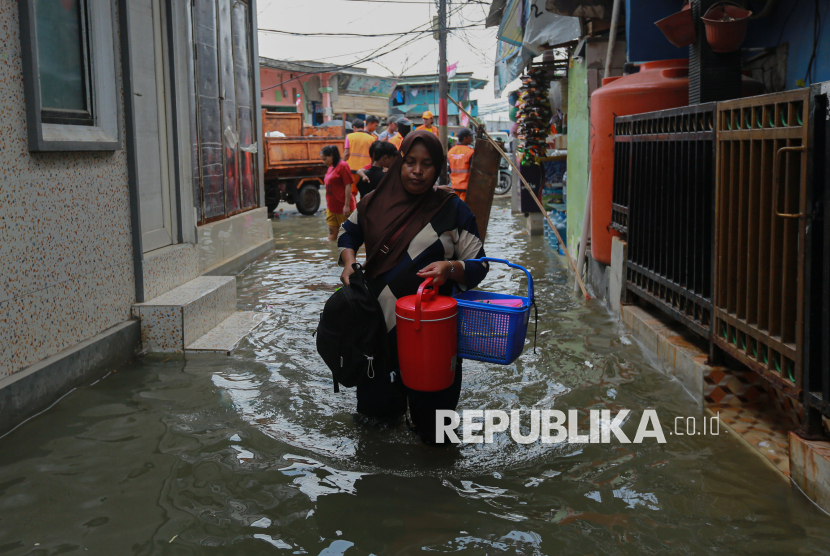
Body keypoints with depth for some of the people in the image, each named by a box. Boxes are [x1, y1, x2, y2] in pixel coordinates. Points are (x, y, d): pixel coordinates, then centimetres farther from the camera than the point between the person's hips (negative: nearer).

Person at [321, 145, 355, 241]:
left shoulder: (342, 166, -11)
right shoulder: (330, 168, 13)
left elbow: (348, 186, -15)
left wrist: (347, 205, -19)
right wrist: (328, 205, 16)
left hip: (342, 207, -8)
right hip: (331, 207, 8)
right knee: (332, 231, 7)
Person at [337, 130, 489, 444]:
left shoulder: (452, 210, -5)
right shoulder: (377, 203, 2)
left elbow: (478, 266, -5)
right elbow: (348, 231, 21)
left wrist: (450, 268, -25)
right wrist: (348, 263, 3)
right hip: (379, 318, 3)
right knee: (377, 405, 15)